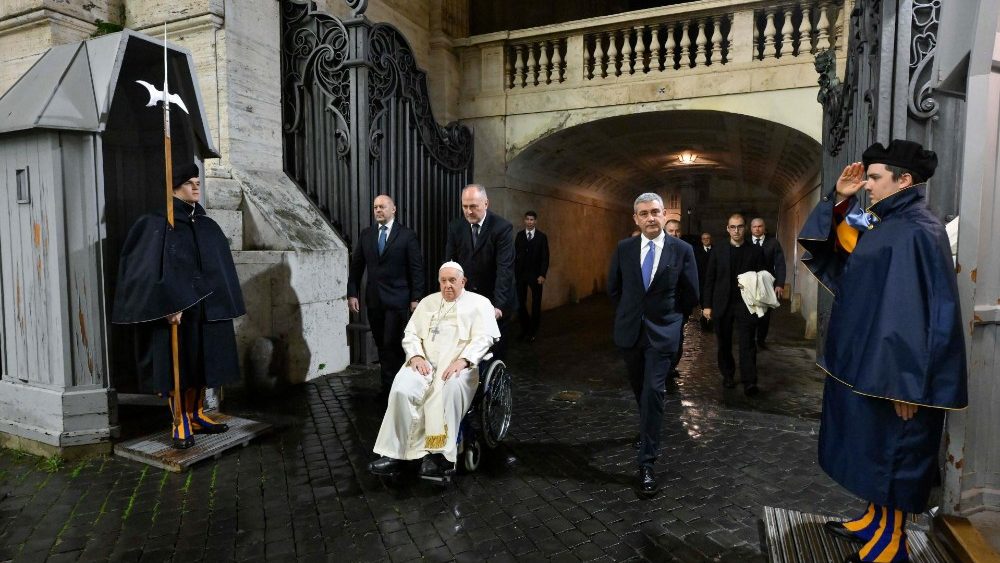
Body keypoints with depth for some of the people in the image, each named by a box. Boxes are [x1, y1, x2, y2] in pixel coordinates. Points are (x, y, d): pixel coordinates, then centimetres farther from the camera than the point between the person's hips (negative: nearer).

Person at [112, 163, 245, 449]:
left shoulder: (208, 226, 11)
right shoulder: (158, 224, -5)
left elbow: (220, 267, 13)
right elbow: (153, 267, -13)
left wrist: (222, 305, 8)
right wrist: (169, 305, -21)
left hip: (206, 307, 6)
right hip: (175, 308, -5)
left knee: (201, 362, 11)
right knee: (177, 364, 2)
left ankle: (196, 415, 24)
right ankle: (180, 423, 12)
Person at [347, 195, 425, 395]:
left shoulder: (407, 235, -3)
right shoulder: (366, 234, 9)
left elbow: (417, 269, -4)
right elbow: (356, 265, 10)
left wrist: (416, 298, -8)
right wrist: (352, 293, 3)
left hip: (397, 299, -4)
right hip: (373, 299, 4)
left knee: (392, 344, -6)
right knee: (381, 344, 9)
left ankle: (390, 388, 5)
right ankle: (388, 384, 19)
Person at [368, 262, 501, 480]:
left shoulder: (479, 303, 11)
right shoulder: (428, 302, 24)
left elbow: (484, 337, -2)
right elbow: (411, 333, 17)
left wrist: (463, 360, -18)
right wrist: (416, 356, -4)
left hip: (458, 366, -3)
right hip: (425, 363, 4)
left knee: (449, 389, -37)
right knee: (402, 390, -27)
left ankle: (440, 455, -31)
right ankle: (394, 455, -23)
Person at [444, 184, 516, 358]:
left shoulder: (502, 227, -14)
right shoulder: (455, 227, -1)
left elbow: (505, 268, -20)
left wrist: (499, 305, -28)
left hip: (494, 300, -3)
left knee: (496, 349, 8)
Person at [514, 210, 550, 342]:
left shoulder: (542, 237, 1)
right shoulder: (519, 235, 6)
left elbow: (545, 257, -2)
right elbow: (515, 255, 2)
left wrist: (542, 275, -10)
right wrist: (515, 273, -4)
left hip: (535, 274, -1)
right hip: (520, 273, 1)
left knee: (536, 303, 6)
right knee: (520, 303, 0)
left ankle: (532, 332, 17)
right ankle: (525, 328, 18)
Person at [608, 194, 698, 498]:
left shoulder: (682, 250, -7)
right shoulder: (624, 248, -2)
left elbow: (692, 293, 3)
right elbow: (614, 288, 10)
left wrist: (667, 315, 7)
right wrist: (630, 313, 11)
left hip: (662, 333, -3)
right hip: (629, 331, 3)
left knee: (653, 392, -11)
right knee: (639, 389, 18)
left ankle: (646, 463, -3)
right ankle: (648, 430, 47)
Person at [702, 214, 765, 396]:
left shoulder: (755, 251, 5)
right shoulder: (718, 251, 7)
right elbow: (709, 280, 5)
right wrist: (707, 305, 0)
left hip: (745, 304, -2)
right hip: (722, 305, 2)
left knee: (747, 343, -9)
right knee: (724, 343, 9)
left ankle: (750, 382, -9)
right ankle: (727, 376, 24)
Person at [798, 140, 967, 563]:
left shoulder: (916, 232, -18)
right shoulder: (885, 225, 10)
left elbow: (917, 311, -23)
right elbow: (832, 246, 22)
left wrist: (905, 383, -23)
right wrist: (839, 199, 8)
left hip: (888, 370, -9)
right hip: (867, 363, 9)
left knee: (891, 454, 4)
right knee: (875, 452, 19)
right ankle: (874, 522, 35)